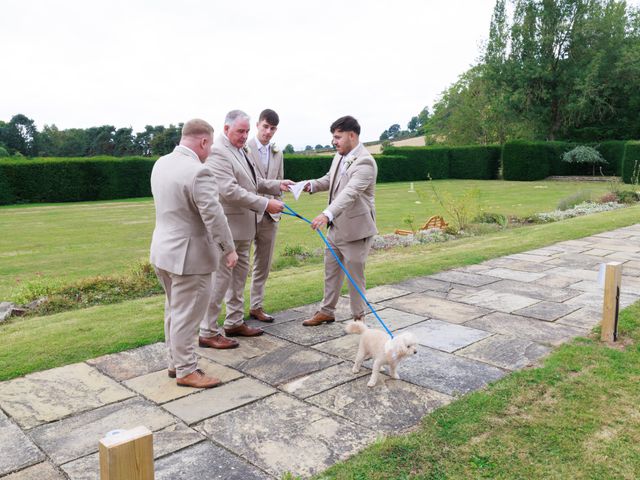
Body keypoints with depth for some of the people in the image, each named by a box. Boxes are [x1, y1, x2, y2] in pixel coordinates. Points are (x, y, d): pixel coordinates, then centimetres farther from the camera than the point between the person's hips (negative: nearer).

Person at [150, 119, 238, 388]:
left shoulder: (161, 163, 6)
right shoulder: (197, 171, -23)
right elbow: (213, 215, -22)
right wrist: (229, 249, -13)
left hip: (163, 250, 9)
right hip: (188, 256, -9)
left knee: (174, 310, 19)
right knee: (187, 315, 1)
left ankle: (175, 362, 30)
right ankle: (186, 371, 13)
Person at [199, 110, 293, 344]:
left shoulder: (239, 150, 15)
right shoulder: (218, 152, -17)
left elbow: (253, 182, 22)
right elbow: (230, 190, -25)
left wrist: (277, 185, 6)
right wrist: (265, 204, -25)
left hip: (243, 226, 10)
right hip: (227, 226, -10)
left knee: (239, 275, 16)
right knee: (221, 278, -4)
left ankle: (235, 322, 29)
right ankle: (207, 333, 6)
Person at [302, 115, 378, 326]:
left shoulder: (365, 162, -22)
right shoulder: (339, 156, 6)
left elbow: (350, 192, -35)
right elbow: (330, 179, 21)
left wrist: (327, 214, -47)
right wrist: (312, 185, 1)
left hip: (355, 228, -9)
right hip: (336, 226, 9)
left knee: (354, 275, 4)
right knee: (331, 270, 17)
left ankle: (358, 317, 22)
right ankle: (327, 311, 32)